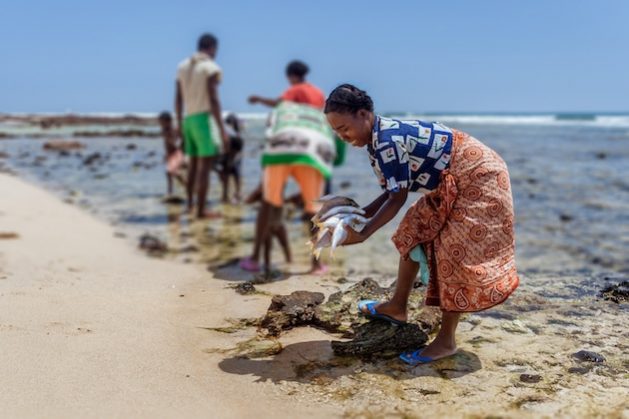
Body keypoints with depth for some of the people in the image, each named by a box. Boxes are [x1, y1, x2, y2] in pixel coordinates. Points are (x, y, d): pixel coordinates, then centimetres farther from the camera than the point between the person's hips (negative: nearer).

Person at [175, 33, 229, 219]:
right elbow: (213, 100, -16)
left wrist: (180, 125, 20)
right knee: (205, 165, -5)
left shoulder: (183, 66, 12)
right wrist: (222, 130, -15)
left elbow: (178, 100, 12)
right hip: (205, 118, -7)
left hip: (188, 118, 7)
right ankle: (201, 210, -6)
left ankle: (190, 203, 26)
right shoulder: (211, 68, -9)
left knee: (194, 163, 18)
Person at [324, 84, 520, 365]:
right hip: (452, 184, 10)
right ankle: (398, 307, 27)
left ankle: (446, 342, -3)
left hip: (477, 177, -10)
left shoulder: (386, 141, -26)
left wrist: (363, 234, -22)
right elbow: (391, 194, 4)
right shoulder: (380, 140, 3)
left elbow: (397, 199, -24)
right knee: (413, 231, 13)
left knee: (456, 253, -11)